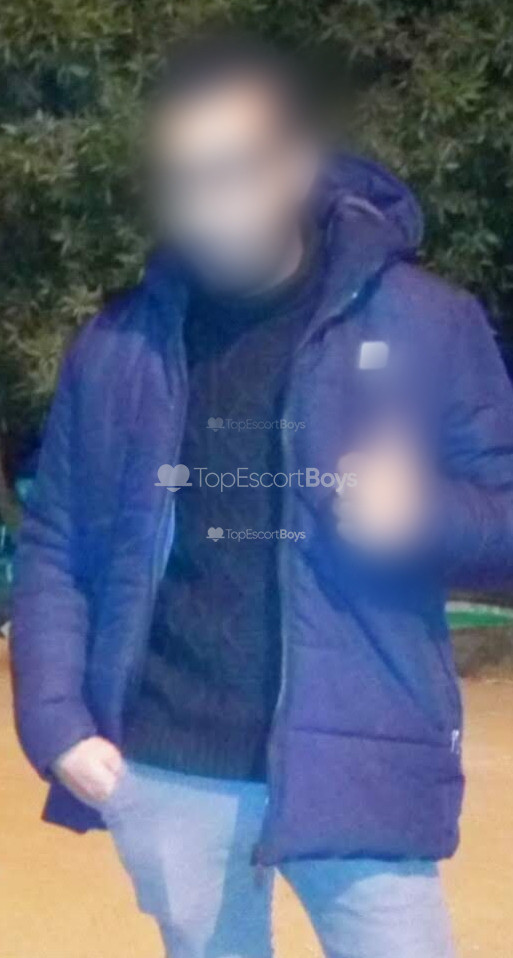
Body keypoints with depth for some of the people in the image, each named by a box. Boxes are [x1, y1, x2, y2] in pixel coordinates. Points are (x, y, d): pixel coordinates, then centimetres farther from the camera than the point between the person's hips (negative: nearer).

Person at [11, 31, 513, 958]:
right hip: (166, 774, 3)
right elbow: (53, 550, 7)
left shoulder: (426, 321, -4)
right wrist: (55, 722, -2)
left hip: (356, 765, -2)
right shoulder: (113, 349, 3)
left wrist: (426, 513, -20)